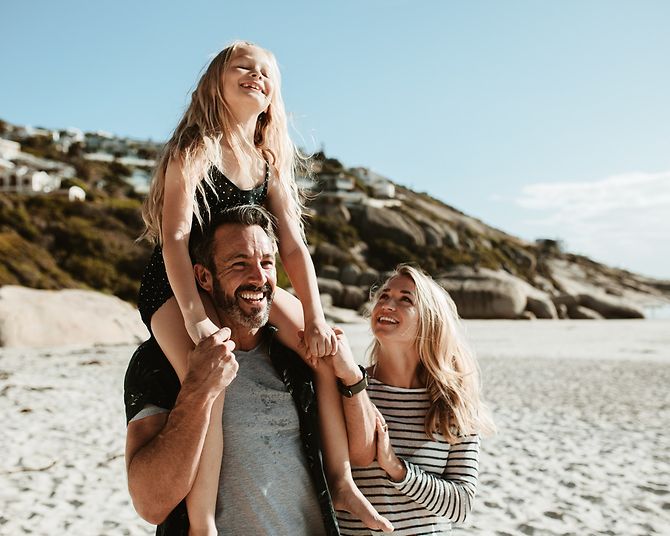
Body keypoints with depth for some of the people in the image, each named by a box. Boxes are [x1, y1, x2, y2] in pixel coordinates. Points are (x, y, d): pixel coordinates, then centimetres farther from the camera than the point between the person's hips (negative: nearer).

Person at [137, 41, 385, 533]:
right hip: (175, 288, -6)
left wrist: (316, 321, -13)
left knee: (326, 349, -6)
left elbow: (293, 247, -3)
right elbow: (175, 237, -23)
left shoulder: (269, 164, 4)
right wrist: (197, 319, -34)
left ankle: (341, 481, 5)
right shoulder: (196, 148, -13)